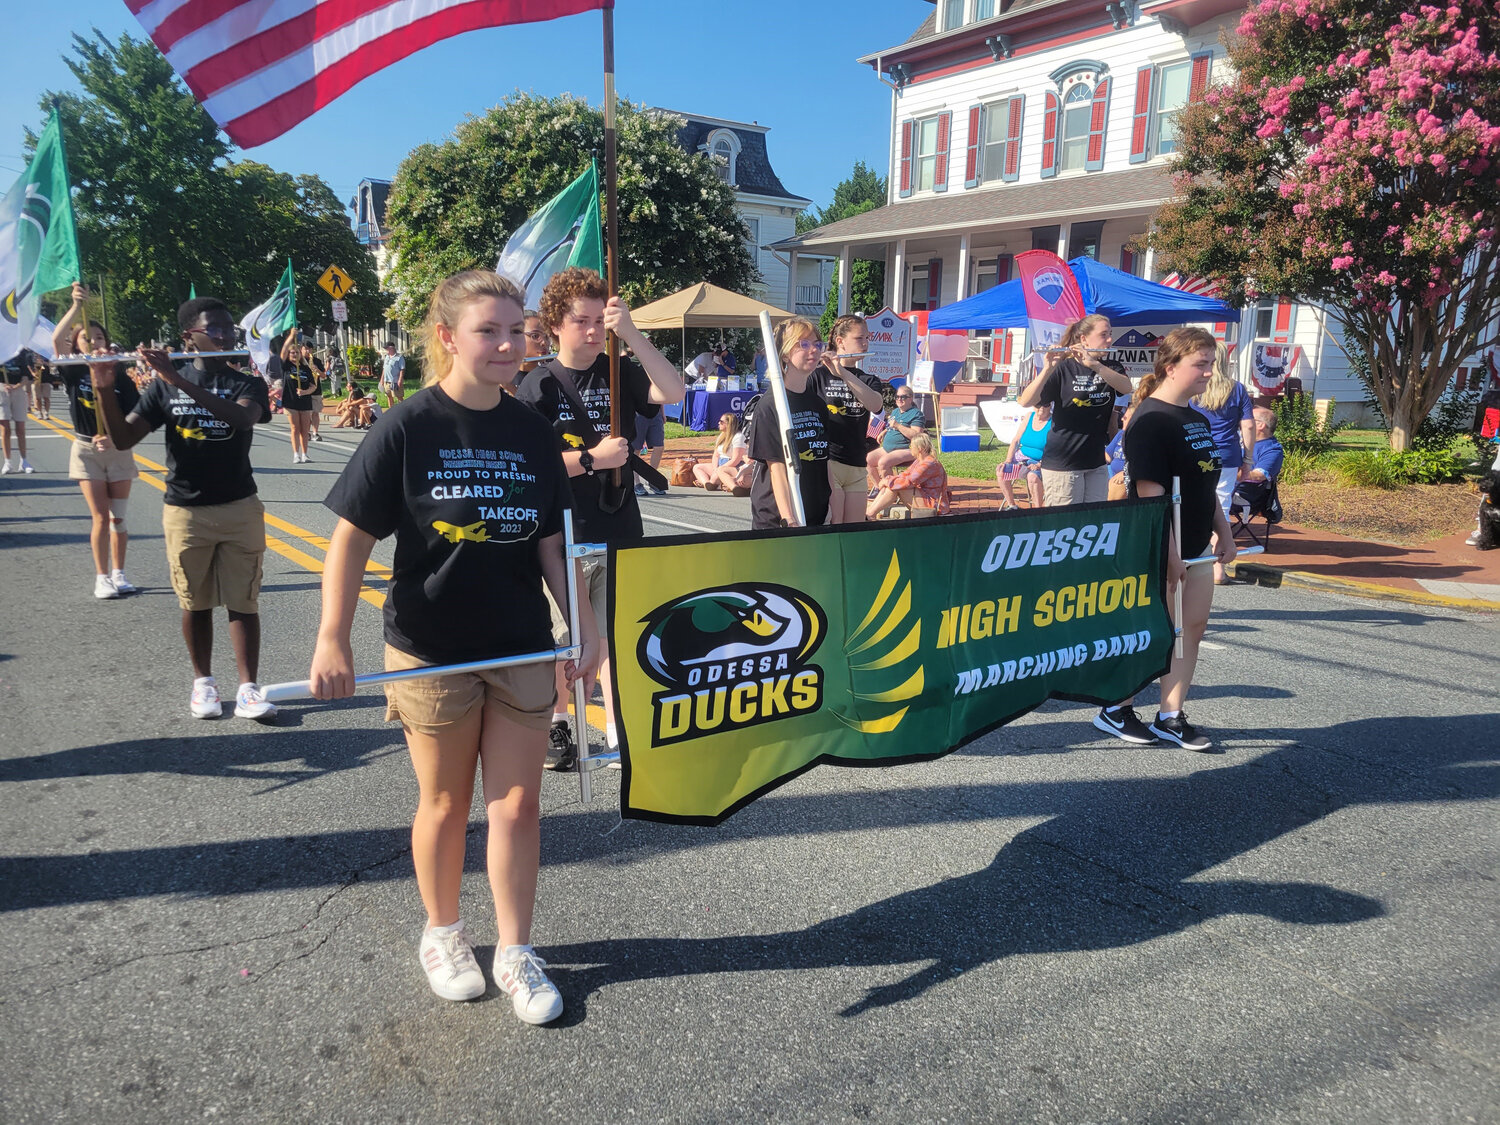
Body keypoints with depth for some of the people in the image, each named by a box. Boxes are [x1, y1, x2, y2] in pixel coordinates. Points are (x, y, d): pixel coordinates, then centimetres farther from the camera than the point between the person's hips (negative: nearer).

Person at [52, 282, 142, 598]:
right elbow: (57, 340, -22)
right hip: (86, 450, -1)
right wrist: (76, 306, -32)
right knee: (101, 517, -3)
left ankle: (118, 574, 17)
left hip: (118, 450, 1)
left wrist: (114, 437, -21)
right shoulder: (73, 373, -4)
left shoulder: (120, 378, -2)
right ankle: (102, 578, 6)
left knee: (118, 517, 5)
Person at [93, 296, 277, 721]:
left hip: (240, 509, -1)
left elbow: (242, 418, -24)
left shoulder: (247, 384, -1)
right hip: (184, 512, 1)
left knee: (243, 602, 0)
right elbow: (123, 439, -2)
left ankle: (248, 688, 3)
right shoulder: (163, 386, 2)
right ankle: (203, 682, 23)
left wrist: (179, 380, -29)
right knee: (196, 604, 10)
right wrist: (104, 388, -17)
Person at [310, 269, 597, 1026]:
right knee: (445, 803, 13)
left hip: (522, 650, 3)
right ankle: (441, 934, 37)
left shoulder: (532, 434, 1)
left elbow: (551, 544, 6)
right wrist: (332, 640, -14)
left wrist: (584, 623, -1)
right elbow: (351, 539, -9)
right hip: (431, 651, -3)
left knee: (518, 804, 7)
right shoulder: (406, 431, -10)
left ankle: (515, 951, 24)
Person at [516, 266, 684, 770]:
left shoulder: (620, 374, 4)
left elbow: (674, 392, -15)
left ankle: (617, 732, 16)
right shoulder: (538, 387, -5)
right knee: (562, 638, 12)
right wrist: (591, 458, -16)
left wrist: (631, 333, -22)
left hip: (620, 532, 2)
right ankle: (557, 724, 32)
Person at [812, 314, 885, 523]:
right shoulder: (819, 375, 1)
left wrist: (843, 373, -20)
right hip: (826, 463, -5)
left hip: (857, 467, 5)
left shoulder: (869, 380, 14)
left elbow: (875, 404, -9)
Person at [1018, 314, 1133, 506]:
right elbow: (1026, 401, -17)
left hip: (1096, 463, 5)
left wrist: (1093, 364, -27)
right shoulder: (1063, 369, -6)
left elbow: (1126, 387, -13)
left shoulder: (1110, 368, 9)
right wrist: (1049, 368, -31)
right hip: (1062, 464, -5)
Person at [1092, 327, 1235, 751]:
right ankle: (1115, 710, 18)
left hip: (1197, 545, 9)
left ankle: (1171, 717, 20)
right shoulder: (1150, 420, -17)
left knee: (1192, 630, 10)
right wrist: (1168, 552, -23)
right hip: (1160, 550, -9)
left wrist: (1223, 531, 20)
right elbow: (1150, 492, -22)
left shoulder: (1198, 420, 11)